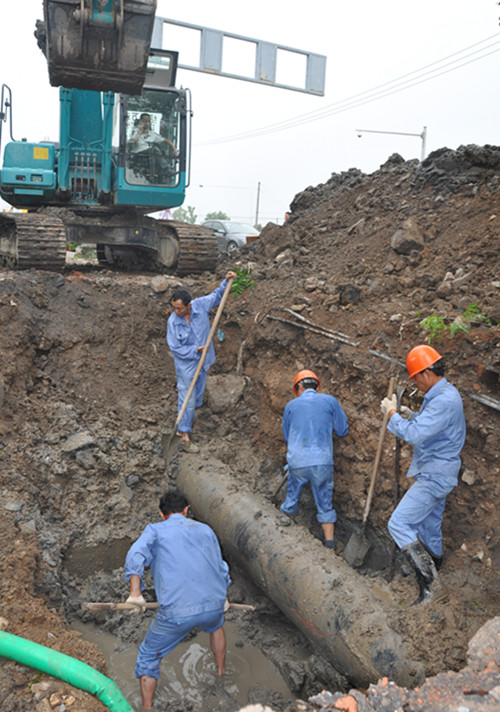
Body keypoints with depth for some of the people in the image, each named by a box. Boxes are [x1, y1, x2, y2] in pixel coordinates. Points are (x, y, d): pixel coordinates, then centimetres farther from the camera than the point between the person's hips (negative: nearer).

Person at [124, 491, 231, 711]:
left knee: (148, 656, 24)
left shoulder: (155, 530, 9)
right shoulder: (205, 529, 19)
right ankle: (221, 673, 55)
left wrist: (135, 593, -17)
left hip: (176, 612, -4)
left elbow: (136, 555, -12)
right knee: (215, 625, 40)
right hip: (214, 603, 4)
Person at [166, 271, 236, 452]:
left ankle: (186, 420, 47)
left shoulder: (200, 305, -16)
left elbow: (216, 296, 2)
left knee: (198, 391, 23)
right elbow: (175, 347, -17)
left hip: (202, 360, 5)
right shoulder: (173, 322, -23)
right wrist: (195, 350, -23)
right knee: (187, 398, -1)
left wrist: (226, 281, -12)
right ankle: (184, 436, 9)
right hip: (186, 364, -5)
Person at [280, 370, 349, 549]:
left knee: (290, 502, 19)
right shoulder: (330, 401, 6)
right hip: (323, 462, 0)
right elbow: (342, 431, 11)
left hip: (297, 462, 1)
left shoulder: (291, 405, 9)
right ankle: (330, 546, 12)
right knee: (325, 506, 12)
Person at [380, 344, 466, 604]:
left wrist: (392, 413, -15)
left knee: (399, 524, -14)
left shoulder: (444, 400, -24)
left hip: (435, 476, -11)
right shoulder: (441, 394, 11)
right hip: (434, 474, 11)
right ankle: (434, 568, 38)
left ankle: (427, 580, -11)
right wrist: (413, 416, 9)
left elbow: (414, 435, -29)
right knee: (429, 525, 22)